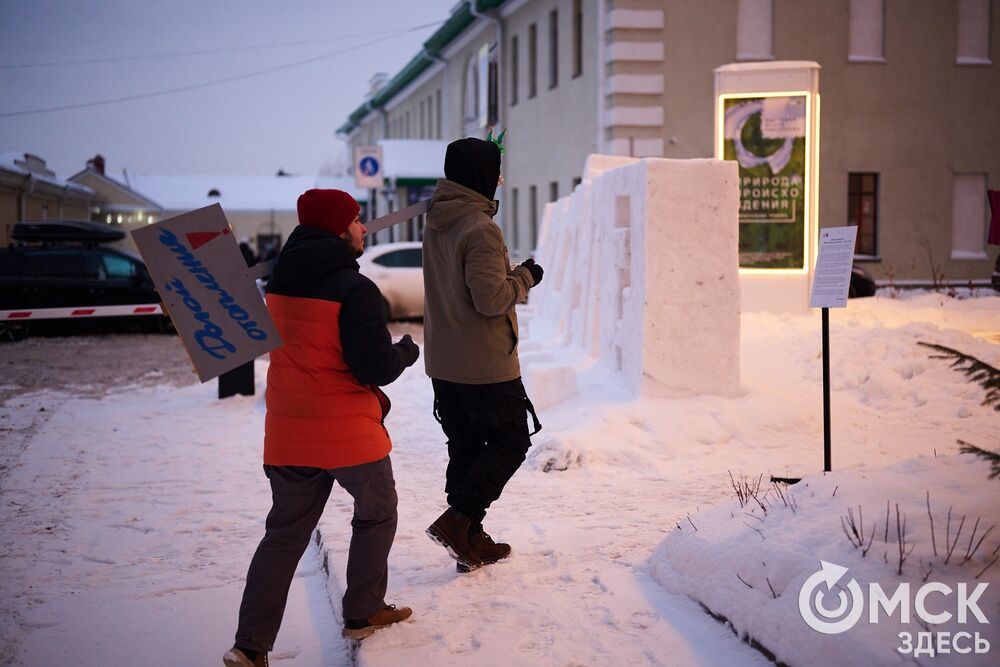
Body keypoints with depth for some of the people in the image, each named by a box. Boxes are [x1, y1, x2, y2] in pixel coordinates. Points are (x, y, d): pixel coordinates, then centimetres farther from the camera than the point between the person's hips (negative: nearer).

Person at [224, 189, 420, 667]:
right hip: (347, 432, -6)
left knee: (284, 534, 13)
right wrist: (408, 351, 0)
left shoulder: (279, 281, 6)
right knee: (376, 514, 20)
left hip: (287, 431, 6)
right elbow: (377, 368, -19)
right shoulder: (355, 289, -17)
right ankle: (363, 614, 27)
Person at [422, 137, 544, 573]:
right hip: (486, 364, -8)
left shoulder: (435, 223, 9)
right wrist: (524, 277, -7)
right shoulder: (480, 229, -19)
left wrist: (512, 275, 14)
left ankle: (470, 540, 19)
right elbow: (490, 298, -23)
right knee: (511, 443, 6)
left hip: (442, 362, 8)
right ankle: (457, 520, -5)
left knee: (464, 447, 15)